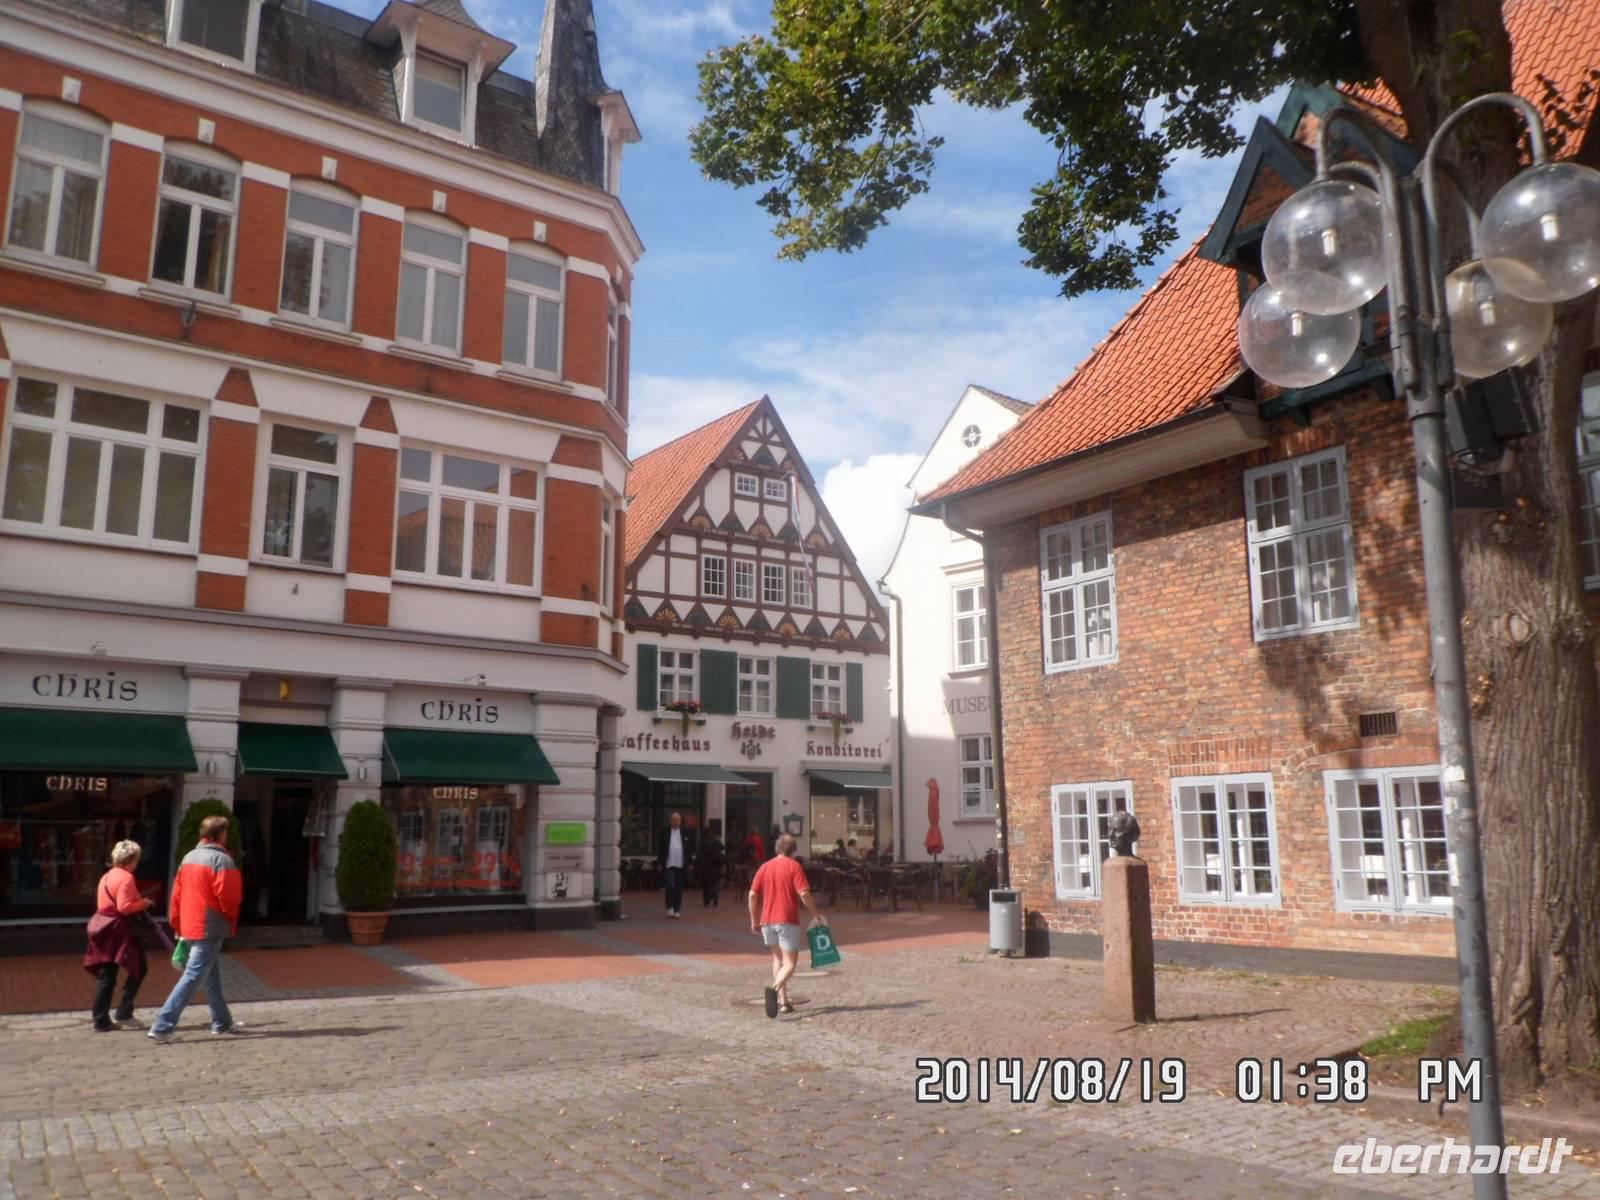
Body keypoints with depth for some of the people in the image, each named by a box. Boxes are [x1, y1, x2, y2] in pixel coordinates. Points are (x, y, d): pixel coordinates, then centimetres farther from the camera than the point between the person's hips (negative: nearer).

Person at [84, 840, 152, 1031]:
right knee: (139, 968, 4)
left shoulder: (106, 877, 14)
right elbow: (124, 907, -22)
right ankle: (124, 1012, 2)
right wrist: (144, 903, -8)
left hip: (105, 929, 9)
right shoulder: (126, 877, -14)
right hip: (119, 930, -9)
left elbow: (109, 904, 17)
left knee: (106, 976, 11)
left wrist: (139, 903, 15)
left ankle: (101, 1020, 12)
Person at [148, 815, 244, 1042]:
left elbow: (177, 894, 12)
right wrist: (231, 922, 3)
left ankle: (222, 1022, 27)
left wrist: (178, 926, 18)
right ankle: (163, 1026, -9)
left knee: (212, 977, 18)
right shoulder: (222, 860, -15)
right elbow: (228, 898, -16)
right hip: (210, 929, -9)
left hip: (190, 927, 9)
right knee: (193, 978, -6)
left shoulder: (189, 858, 10)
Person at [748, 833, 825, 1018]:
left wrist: (754, 920, 14)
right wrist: (815, 914, -2)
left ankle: (783, 1001, 17)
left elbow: (753, 895, 6)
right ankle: (775, 989, -29)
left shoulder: (765, 866, 9)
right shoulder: (794, 866, -4)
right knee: (790, 963, 0)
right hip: (788, 921, -5)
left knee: (778, 958, 22)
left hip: (767, 921, 5)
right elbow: (804, 894, -14)